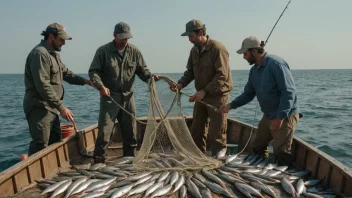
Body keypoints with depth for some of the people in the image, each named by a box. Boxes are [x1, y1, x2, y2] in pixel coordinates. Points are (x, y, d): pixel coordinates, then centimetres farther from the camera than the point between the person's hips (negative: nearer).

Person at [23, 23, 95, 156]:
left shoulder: (53, 54, 17)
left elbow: (66, 73, 20)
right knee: (40, 146, -8)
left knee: (55, 143, 18)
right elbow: (43, 86, -25)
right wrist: (61, 107, -25)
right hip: (39, 109, -10)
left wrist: (86, 81, 6)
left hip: (51, 108, 11)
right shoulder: (40, 54, -17)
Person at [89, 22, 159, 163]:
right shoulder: (103, 51, -4)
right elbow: (93, 71, -4)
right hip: (109, 96, -3)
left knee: (130, 131, 12)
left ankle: (129, 159, 29)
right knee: (104, 131, -5)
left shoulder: (134, 51, 4)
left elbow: (142, 70, 7)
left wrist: (150, 77, -15)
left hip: (128, 97, 4)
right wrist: (101, 86, -21)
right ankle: (99, 160, 8)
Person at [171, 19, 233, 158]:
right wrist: (181, 84, -6)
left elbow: (222, 76, -21)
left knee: (215, 133, 0)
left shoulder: (217, 48, -16)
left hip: (217, 95, -7)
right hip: (201, 95, 7)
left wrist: (204, 91, -24)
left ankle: (218, 158, 18)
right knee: (196, 131, 12)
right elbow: (190, 71, 12)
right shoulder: (194, 50, 7)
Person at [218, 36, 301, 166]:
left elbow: (289, 92, -23)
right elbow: (248, 93, 13)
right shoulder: (254, 70, 7)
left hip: (285, 116, -8)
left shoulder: (276, 64, -19)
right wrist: (231, 105, 0)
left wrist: (280, 117, -25)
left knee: (281, 153, -7)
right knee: (257, 147, 16)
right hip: (268, 115, 9)